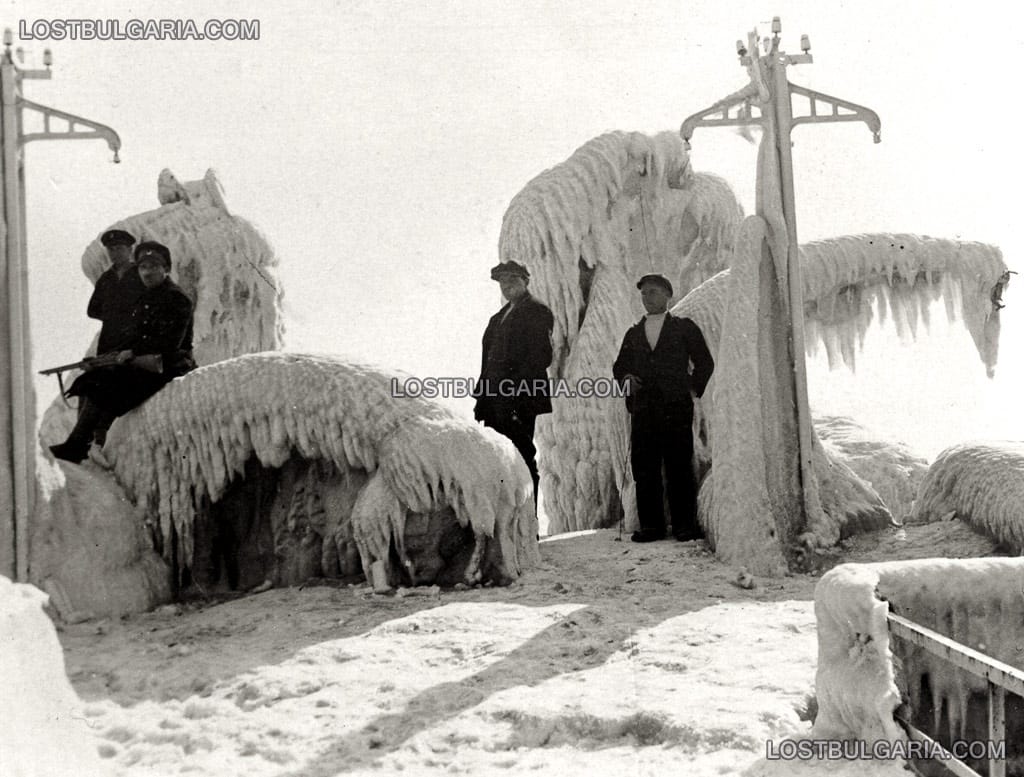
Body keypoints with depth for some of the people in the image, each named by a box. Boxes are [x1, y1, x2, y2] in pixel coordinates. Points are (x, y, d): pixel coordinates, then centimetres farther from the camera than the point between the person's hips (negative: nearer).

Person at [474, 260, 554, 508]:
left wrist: (517, 390, -18)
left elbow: (541, 356, -10)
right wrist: (481, 398, 13)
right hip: (496, 400, 8)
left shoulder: (537, 313, 0)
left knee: (522, 457, -9)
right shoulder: (498, 319, 25)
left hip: (519, 402, -8)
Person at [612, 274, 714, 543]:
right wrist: (626, 378, 0)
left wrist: (693, 388, 1)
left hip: (676, 409, -3)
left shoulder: (684, 328, 9)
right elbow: (619, 366, 21)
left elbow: (705, 362, 9)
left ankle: (685, 525, -1)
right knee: (644, 469, -2)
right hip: (643, 410, 3)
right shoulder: (634, 333, 19)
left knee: (679, 467, -5)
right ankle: (650, 525, 3)